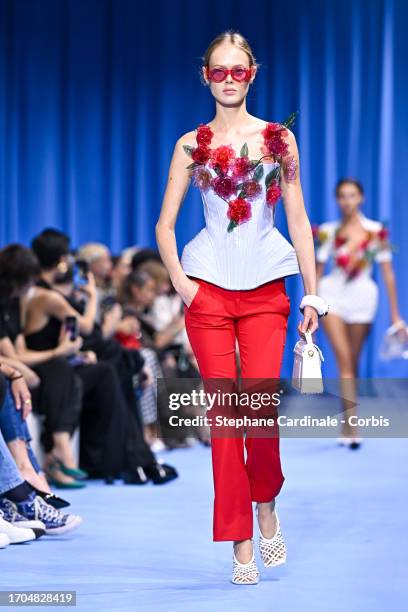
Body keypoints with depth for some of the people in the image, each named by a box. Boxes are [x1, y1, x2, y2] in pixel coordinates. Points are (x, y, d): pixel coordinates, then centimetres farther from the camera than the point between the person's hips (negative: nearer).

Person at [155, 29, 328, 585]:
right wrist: (179, 282, -6)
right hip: (208, 289, 0)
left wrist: (313, 294, 2)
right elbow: (165, 225, 7)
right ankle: (241, 543, 6)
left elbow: (298, 220, 6)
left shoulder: (280, 139, 6)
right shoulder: (192, 144, 6)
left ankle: (266, 505, 16)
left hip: (266, 289, 0)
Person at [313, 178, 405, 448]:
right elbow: (317, 271, 8)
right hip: (333, 294, 0)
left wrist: (395, 314, 0)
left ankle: (347, 425, 19)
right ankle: (353, 424, -17)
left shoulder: (377, 231, -1)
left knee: (353, 363, 7)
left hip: (362, 298, 0)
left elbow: (388, 273, 1)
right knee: (344, 360, -12)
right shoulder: (328, 231, 2)